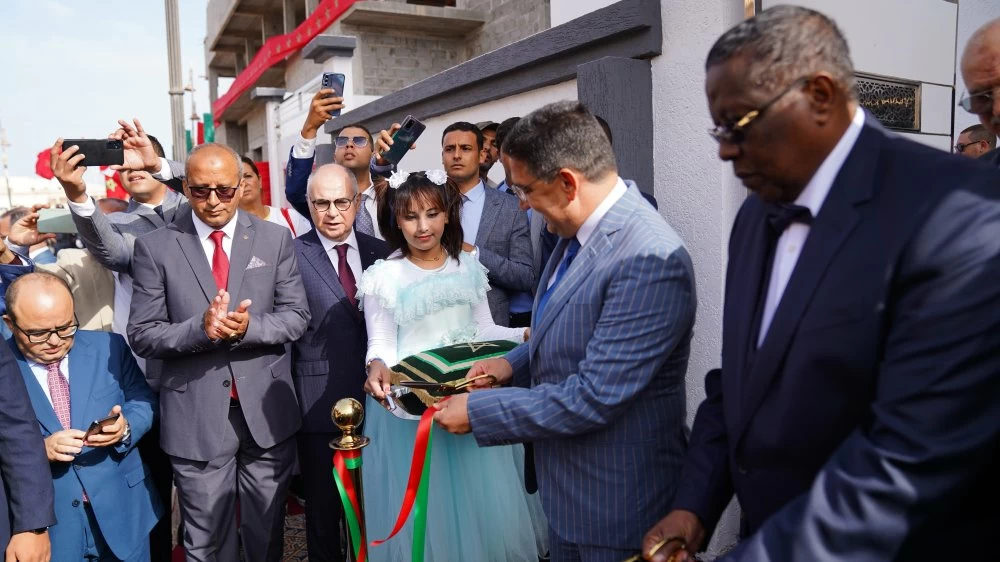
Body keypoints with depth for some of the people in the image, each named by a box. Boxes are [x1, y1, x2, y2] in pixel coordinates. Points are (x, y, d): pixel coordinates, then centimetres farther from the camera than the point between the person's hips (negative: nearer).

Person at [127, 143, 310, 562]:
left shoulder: (276, 239, 1)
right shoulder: (155, 247, -2)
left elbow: (297, 317, -2)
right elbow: (142, 335, -4)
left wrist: (248, 327, -20)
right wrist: (200, 329, -22)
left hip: (267, 410, 1)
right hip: (196, 416, -1)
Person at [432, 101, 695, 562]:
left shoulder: (650, 259, -28)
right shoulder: (579, 230, 1)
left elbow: (593, 397, -28)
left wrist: (477, 412, -19)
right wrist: (515, 363, 1)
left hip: (616, 502, -8)